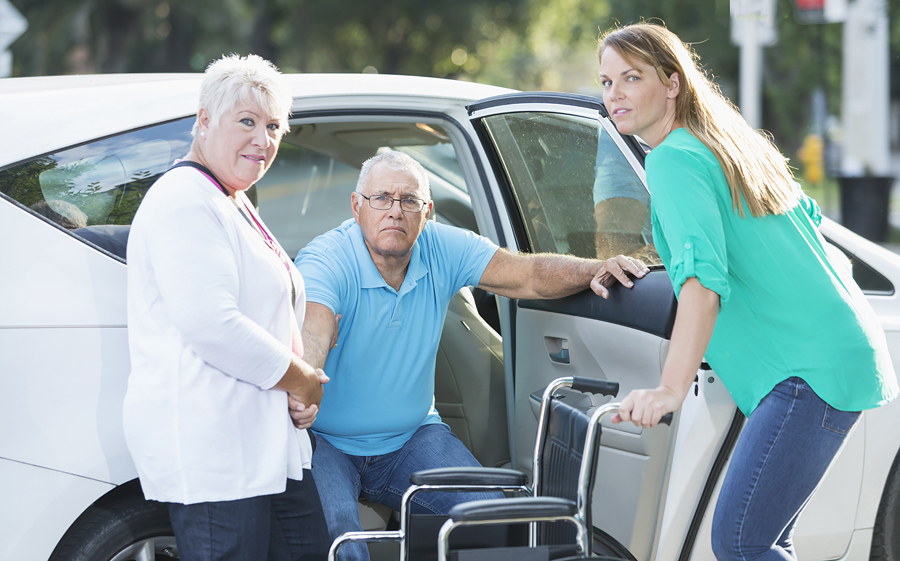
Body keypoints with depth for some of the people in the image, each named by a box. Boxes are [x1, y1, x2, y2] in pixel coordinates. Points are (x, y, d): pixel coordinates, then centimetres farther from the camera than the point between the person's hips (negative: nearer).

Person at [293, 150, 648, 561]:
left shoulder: (442, 249, -2)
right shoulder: (326, 260, -19)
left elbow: (526, 275, -6)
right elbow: (312, 334, -39)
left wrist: (593, 271, -27)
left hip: (409, 438, 5)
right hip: (326, 443, -5)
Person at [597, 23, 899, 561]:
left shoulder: (674, 159, -11)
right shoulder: (731, 144, 18)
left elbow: (703, 276, -26)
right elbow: (809, 218, 32)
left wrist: (671, 388, -35)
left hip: (812, 372, -10)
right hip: (842, 349, 10)